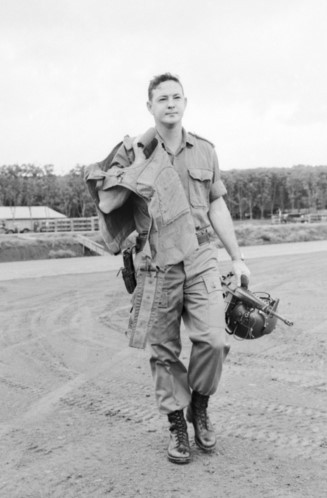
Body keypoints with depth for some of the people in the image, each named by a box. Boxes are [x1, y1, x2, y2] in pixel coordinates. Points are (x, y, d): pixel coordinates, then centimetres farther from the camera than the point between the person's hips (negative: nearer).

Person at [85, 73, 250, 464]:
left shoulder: (205, 151, 9)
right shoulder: (133, 153, 2)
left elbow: (217, 207, 13)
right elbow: (106, 203, -5)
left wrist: (237, 257, 12)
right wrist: (140, 166, -14)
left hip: (200, 259, 2)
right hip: (156, 266, -1)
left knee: (213, 340, -11)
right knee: (163, 351, 5)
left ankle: (199, 407, 17)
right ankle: (176, 424, 24)